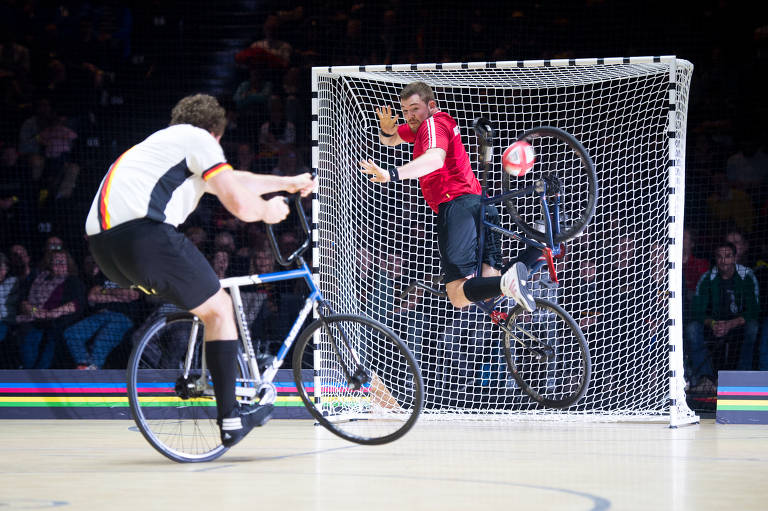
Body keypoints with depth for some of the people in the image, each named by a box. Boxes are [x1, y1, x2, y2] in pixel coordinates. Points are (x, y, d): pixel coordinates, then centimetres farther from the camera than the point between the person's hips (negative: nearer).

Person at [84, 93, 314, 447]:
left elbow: (233, 181, 46)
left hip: (100, 244, 9)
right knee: (219, 309, 5)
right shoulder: (198, 139, 8)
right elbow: (241, 205, -1)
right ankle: (230, 418, 4)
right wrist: (267, 211, 21)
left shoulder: (163, 142, 35)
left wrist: (289, 183, 53)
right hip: (142, 232, -9)